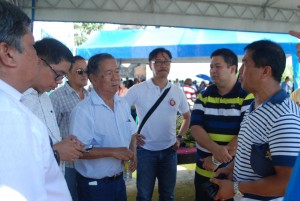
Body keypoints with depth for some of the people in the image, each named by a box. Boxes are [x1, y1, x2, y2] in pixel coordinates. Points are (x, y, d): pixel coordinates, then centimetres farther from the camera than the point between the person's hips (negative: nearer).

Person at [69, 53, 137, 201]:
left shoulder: (123, 104, 4)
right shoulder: (83, 110, -20)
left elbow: (132, 132, 14)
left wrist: (132, 151, -4)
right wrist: (113, 152, -27)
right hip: (94, 185, -6)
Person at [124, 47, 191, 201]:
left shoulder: (177, 92, 1)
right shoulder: (138, 90, -8)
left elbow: (187, 117, 15)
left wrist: (179, 137, 5)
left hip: (169, 150, 3)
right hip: (145, 150, -3)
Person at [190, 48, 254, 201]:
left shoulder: (248, 96, -9)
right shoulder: (204, 96, 5)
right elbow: (195, 127, -4)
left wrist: (217, 160, -16)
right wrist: (215, 149, -22)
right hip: (204, 171, 4)